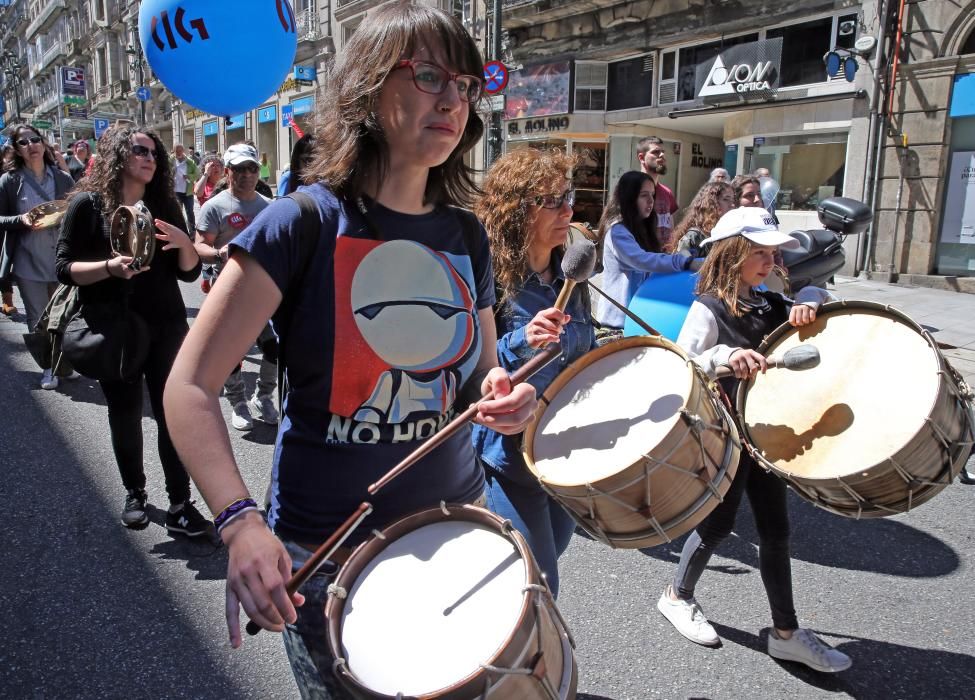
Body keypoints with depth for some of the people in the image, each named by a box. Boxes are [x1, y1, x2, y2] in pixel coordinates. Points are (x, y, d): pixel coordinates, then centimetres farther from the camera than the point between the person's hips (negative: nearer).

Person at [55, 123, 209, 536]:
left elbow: (189, 272, 5)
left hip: (166, 326, 2)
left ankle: (180, 505, 5)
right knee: (125, 414, 11)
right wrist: (110, 266, -24)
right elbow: (64, 267, -7)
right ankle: (134, 493, 30)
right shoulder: (88, 203, -4)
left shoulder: (165, 204, 5)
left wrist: (185, 244, -15)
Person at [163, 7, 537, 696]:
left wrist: (503, 394, -12)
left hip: (456, 527, 5)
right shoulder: (303, 223, -15)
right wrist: (241, 521, -27)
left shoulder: (466, 234, 1)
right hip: (326, 553, -5)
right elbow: (190, 387, -15)